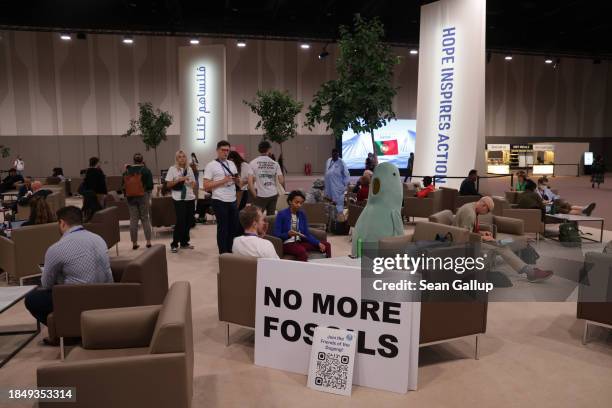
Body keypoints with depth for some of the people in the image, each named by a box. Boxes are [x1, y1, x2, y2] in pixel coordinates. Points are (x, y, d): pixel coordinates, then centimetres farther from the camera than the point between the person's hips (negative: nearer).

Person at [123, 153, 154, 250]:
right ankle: (148, 242, 4)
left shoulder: (127, 171, 4)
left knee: (133, 219, 6)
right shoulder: (146, 170, -5)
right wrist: (149, 198, 3)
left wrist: (126, 195, 17)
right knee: (145, 218, 5)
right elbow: (150, 185, -8)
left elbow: (124, 185, 6)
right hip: (143, 196, -2)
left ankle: (134, 243, 10)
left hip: (130, 197, 2)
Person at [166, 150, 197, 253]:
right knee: (181, 221, -8)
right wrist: (179, 180, -15)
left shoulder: (189, 169, 11)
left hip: (190, 198, 5)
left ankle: (184, 242, 20)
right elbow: (168, 184, -4)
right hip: (179, 199, -5)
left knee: (189, 221, 8)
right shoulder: (172, 169, -1)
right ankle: (174, 244, 4)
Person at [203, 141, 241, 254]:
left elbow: (239, 184, 19)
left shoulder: (232, 164, 14)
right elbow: (206, 186, -10)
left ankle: (231, 252, 23)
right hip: (220, 202, -6)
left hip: (233, 201, 6)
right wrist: (223, 181, -18)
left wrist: (238, 180, -4)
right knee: (223, 228, 2)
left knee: (234, 227, 11)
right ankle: (223, 254, 12)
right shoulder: (211, 165, -5)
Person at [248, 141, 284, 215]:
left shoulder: (253, 163, -4)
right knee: (271, 216, 11)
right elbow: (281, 181, -3)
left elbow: (250, 181, -11)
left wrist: (255, 195, -3)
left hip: (260, 195, -3)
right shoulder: (275, 163, 2)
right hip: (273, 195, 3)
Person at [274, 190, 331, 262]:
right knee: (302, 251, -38)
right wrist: (288, 234, -30)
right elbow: (276, 235, -11)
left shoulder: (302, 214, 9)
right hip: (286, 243, -6)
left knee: (326, 245, -5)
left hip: (300, 242, 6)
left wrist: (318, 243, -8)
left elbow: (307, 234, 7)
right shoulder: (281, 214, -7)